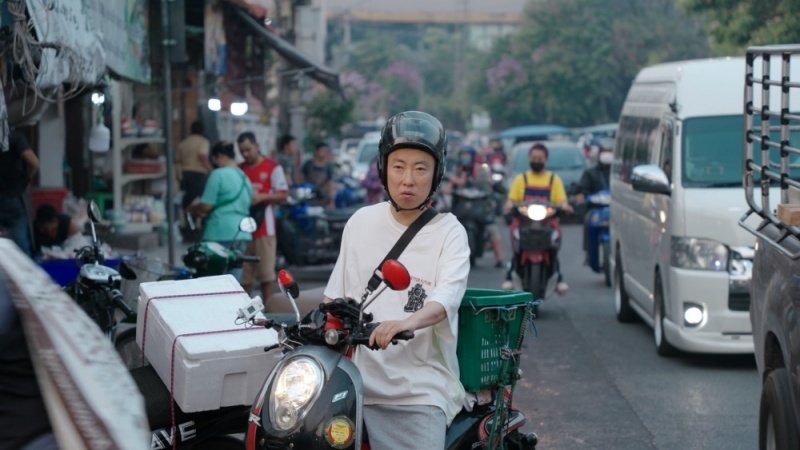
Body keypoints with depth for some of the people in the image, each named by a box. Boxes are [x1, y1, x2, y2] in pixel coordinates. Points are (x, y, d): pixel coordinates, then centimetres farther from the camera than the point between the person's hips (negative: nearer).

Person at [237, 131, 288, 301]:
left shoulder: (272, 167, 1)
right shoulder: (239, 170, 14)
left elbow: (283, 195, -2)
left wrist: (261, 197, -16)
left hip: (264, 227, -4)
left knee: (266, 273, -2)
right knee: (243, 275, 3)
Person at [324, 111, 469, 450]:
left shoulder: (449, 233, -2)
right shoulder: (361, 222, 10)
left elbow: (446, 299, -19)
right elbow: (336, 294, 19)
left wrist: (407, 323, -38)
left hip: (420, 390, -3)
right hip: (359, 381, 4)